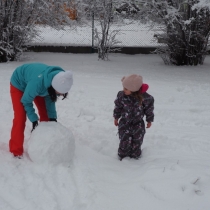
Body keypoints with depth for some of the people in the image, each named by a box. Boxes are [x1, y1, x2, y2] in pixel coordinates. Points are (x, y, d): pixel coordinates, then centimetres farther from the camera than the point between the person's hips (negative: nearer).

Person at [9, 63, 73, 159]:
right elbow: (26, 101, -28)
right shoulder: (37, 82, -46)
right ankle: (16, 152, -5)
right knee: (20, 117, -13)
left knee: (45, 114, 4)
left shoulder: (57, 80, -28)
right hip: (19, 84, -6)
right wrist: (33, 119, -23)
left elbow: (50, 97, -10)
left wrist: (52, 116, -14)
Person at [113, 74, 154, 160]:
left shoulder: (145, 97, -23)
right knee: (125, 140, 3)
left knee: (137, 140, 13)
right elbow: (118, 107, -1)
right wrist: (116, 118, 9)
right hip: (124, 123, 0)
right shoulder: (121, 95, -18)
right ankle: (123, 154, 29)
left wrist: (149, 120, 4)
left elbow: (149, 109, -6)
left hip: (138, 124, 0)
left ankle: (135, 154, 38)